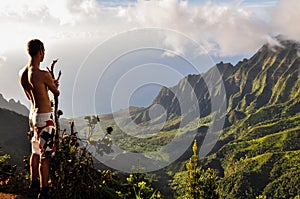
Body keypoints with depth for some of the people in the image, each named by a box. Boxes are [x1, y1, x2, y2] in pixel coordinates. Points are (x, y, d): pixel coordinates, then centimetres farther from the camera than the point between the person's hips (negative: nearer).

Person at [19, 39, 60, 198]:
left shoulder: (22, 73, 3)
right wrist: (53, 86, 19)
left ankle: (34, 184, 36)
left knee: (35, 152, 22)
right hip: (44, 117, -8)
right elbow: (57, 93, -5)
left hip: (33, 114, 9)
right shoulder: (44, 75, -22)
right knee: (45, 156, 0)